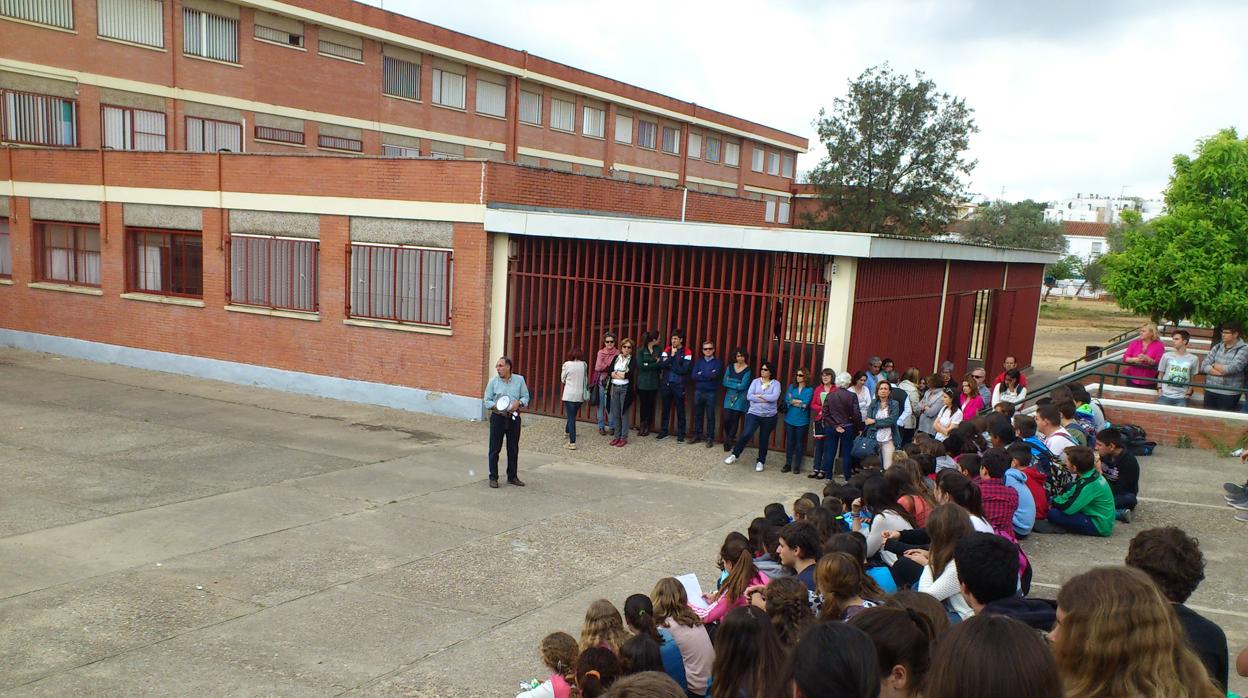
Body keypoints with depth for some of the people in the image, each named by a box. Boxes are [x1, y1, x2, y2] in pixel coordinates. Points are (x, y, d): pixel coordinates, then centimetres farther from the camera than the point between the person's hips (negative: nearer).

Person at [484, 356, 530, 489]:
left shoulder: (519, 380, 3)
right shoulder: (493, 381, 0)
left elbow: (525, 397, 6)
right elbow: (487, 401, 1)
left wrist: (519, 403, -15)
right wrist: (496, 407, -18)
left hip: (514, 418, 1)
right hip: (497, 417, -1)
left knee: (513, 448, 9)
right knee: (495, 449, 1)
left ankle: (512, 476, 22)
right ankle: (493, 477, 11)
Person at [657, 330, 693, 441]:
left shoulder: (687, 352, -6)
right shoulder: (667, 350, 5)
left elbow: (684, 370, -15)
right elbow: (661, 364, -8)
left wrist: (669, 365, -10)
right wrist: (672, 355, -16)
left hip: (679, 385, -4)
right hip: (666, 384, 4)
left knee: (680, 410, 3)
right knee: (665, 409, 12)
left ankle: (681, 434, 10)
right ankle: (663, 431, 23)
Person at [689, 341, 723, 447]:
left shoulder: (718, 362, 2)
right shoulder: (698, 361, 11)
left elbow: (715, 375, -15)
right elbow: (694, 376, -2)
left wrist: (701, 374, -5)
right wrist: (708, 376, -11)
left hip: (711, 392, -3)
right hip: (698, 391, 3)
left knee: (710, 416, 1)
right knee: (698, 414, 9)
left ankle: (710, 438, 7)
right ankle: (697, 435, 19)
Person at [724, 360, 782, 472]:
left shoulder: (776, 383, -1)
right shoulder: (756, 381, 3)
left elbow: (774, 397, -18)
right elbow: (749, 396, -8)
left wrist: (759, 396, -12)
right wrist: (765, 399, -13)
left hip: (769, 416, 0)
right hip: (753, 413, 0)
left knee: (764, 439, 8)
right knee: (746, 434, -13)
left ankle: (761, 462, 23)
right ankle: (734, 455, 4)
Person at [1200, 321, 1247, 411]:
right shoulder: (1217, 347, 9)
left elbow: (1232, 368, -18)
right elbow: (1204, 366, -1)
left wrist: (1214, 365, -3)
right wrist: (1222, 371, -14)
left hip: (1229, 394, -4)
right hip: (1210, 390, 5)